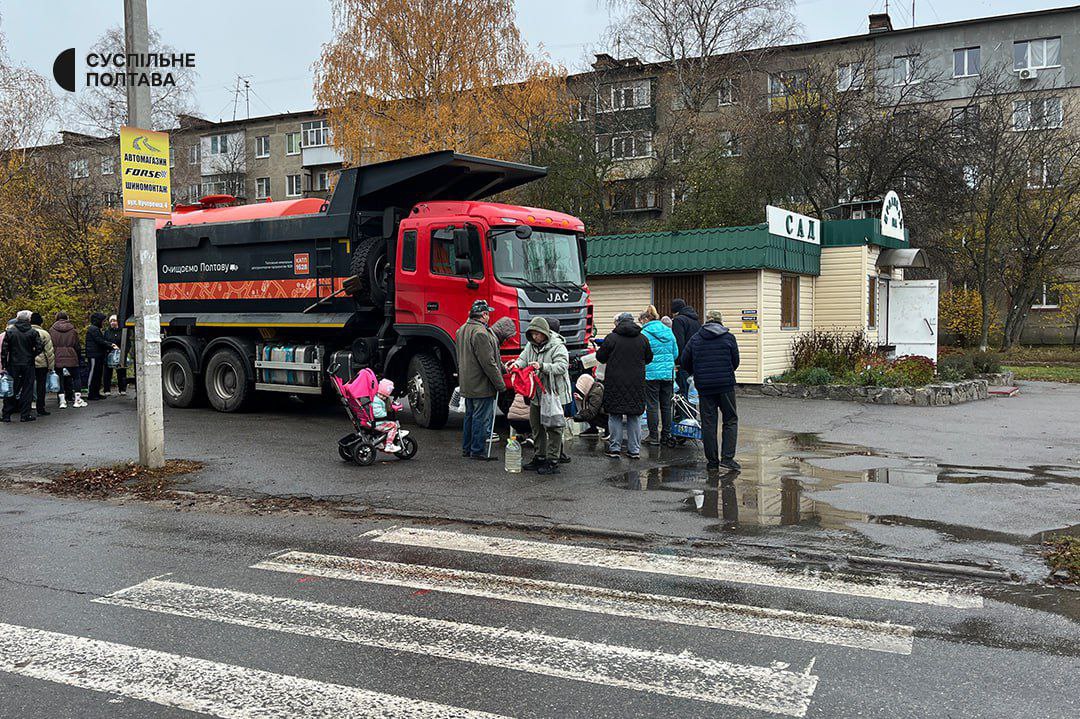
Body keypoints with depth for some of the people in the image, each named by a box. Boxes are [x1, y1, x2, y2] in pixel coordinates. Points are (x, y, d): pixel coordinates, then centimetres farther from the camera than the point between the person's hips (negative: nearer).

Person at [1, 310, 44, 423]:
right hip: (28, 365, -1)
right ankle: (25, 415, 4)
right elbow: (40, 347, -9)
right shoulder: (33, 332, -3)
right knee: (27, 390, 4)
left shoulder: (10, 331, 0)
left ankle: (6, 415, 8)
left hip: (13, 365, 1)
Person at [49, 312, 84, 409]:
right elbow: (77, 346, 6)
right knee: (73, 379, 8)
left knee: (60, 380, 4)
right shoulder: (72, 329, 3)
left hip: (58, 359, 0)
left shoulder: (52, 330, 2)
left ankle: (62, 401, 1)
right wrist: (80, 359, 13)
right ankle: (77, 400, 6)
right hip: (71, 359, 0)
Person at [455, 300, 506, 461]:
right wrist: (500, 384, -15)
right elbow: (488, 362, -22)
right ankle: (478, 451, 3)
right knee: (481, 418, -2)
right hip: (482, 385, -10)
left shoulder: (463, 330, 11)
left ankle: (467, 449, 24)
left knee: (470, 416, 17)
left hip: (467, 384, 10)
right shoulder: (480, 333, -21)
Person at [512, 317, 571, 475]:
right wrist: (516, 364, -18)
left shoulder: (557, 347, -13)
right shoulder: (530, 346, 10)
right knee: (537, 427, 16)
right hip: (536, 395, 8)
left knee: (553, 428, -2)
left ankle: (553, 462, 3)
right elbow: (523, 359, 6)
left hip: (554, 394, -7)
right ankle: (539, 458, 28)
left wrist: (542, 366, -33)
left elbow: (562, 367, -22)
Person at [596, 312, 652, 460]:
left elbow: (600, 357, -1)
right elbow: (649, 358, 14)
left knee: (615, 416, 6)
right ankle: (635, 450, 10)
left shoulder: (611, 338, -8)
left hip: (615, 382, -3)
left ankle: (614, 447, 7)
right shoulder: (642, 339, 2)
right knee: (634, 417, 8)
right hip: (636, 383, 3)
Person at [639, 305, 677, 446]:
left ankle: (653, 436, 5)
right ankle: (666, 435, 19)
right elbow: (675, 353, 10)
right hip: (668, 373, 5)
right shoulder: (668, 331, 6)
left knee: (652, 405, 2)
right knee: (666, 405, 12)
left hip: (651, 373, -5)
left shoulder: (644, 333, -9)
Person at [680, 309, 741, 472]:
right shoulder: (729, 337, 1)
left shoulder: (696, 338, 6)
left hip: (704, 386, 2)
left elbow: (684, 360, 5)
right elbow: (735, 361, 3)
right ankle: (727, 457, -3)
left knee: (708, 423, 6)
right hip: (726, 385, -2)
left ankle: (712, 461, 8)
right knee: (730, 420, 8)